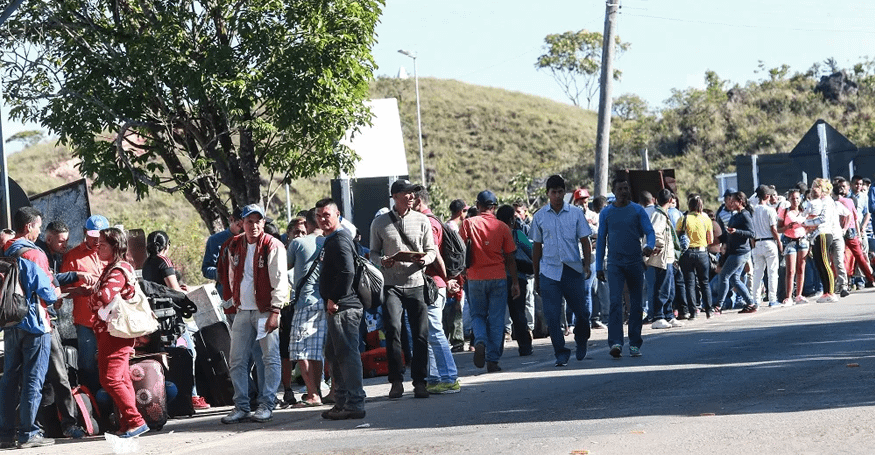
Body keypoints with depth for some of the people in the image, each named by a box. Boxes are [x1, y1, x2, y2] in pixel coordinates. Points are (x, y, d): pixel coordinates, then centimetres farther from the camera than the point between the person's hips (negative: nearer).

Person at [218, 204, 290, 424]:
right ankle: (241, 407, 8)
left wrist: (275, 311, -15)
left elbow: (280, 280, -9)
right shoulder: (233, 246, 10)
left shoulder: (273, 246, -7)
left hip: (265, 310, -5)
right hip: (242, 311, 5)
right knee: (237, 361, 3)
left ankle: (266, 405, 1)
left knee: (270, 358, -5)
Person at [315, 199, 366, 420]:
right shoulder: (331, 240, 19)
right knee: (334, 353, 17)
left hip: (343, 308, -11)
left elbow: (347, 272, -26)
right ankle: (342, 402, 25)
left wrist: (334, 299, -20)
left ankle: (355, 404, -8)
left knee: (347, 354, -9)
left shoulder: (340, 240, -14)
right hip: (337, 308, 11)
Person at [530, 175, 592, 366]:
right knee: (552, 316, -6)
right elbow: (537, 246, 11)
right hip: (549, 271, 0)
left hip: (573, 270, 0)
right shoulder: (540, 217, 6)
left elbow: (585, 241, 7)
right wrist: (536, 276, 12)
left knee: (581, 311, 7)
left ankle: (581, 341, 34)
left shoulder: (576, 214, 3)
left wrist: (587, 264, -8)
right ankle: (561, 353, 3)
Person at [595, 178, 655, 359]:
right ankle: (616, 343, -24)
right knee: (615, 301, -15)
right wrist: (599, 267, 8)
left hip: (635, 262, 1)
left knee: (636, 305, 5)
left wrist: (649, 245, -24)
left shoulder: (637, 210, 5)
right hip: (615, 264, -1)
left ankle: (634, 344, 13)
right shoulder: (606, 213, 7)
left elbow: (650, 231, 0)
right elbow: (601, 240, 11)